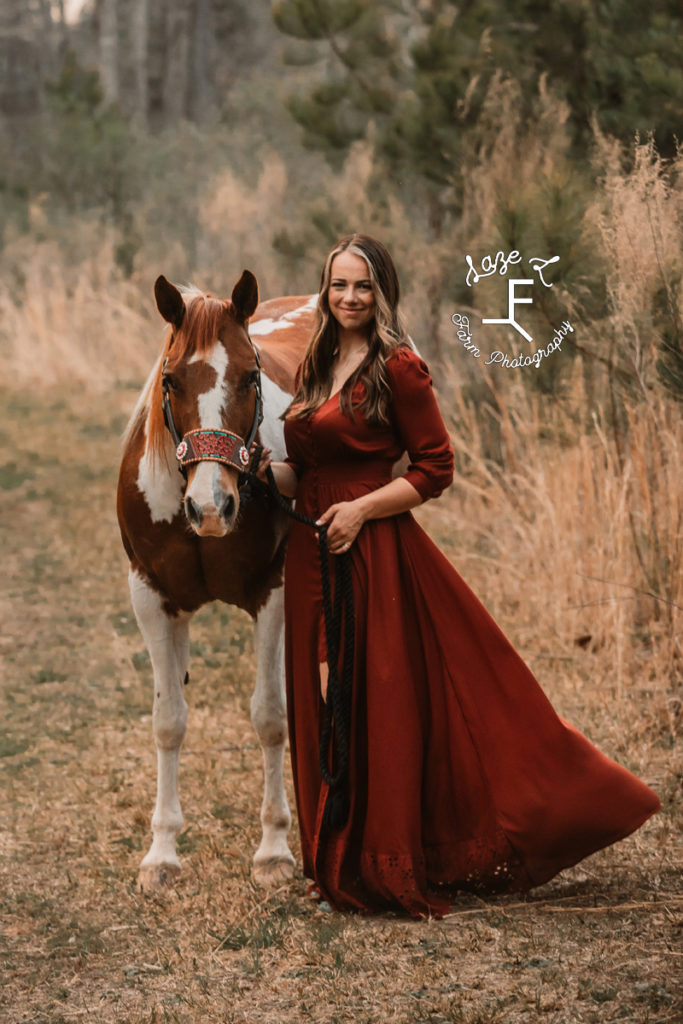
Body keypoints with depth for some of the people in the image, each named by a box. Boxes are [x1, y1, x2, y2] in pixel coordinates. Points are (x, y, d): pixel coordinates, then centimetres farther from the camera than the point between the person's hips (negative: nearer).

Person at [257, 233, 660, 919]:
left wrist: (361, 508, -16)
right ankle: (341, 861, 21)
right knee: (327, 710, 10)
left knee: (385, 703, -3)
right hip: (313, 556, 7)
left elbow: (435, 469, -9)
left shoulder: (397, 368, -8)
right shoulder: (314, 368, 13)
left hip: (377, 555, -7)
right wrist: (265, 468, -1)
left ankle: (391, 868, 6)